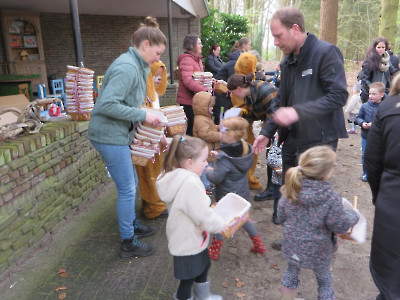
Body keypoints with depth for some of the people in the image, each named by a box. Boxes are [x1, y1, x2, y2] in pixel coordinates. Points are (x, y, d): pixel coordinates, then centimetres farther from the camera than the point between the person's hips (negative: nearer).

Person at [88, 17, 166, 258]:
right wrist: (143, 115, -22)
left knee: (131, 184, 20)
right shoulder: (127, 68, -21)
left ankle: (132, 224, 39)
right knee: (127, 189, 1)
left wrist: (146, 115, 3)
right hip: (110, 136, -10)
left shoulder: (137, 66, 10)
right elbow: (107, 104, -28)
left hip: (119, 134, 10)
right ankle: (128, 243, 17)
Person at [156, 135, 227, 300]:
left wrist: (211, 211, 6)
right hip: (189, 242, -10)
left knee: (203, 266, 29)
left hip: (183, 237, 10)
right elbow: (203, 215, -28)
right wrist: (220, 225, -11)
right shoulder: (191, 184, -33)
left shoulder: (176, 178, -2)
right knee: (188, 278, 11)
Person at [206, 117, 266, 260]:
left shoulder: (225, 158, -29)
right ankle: (258, 245, 35)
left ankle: (214, 250, 26)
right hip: (243, 193, 7)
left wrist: (209, 171, -6)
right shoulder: (246, 149, -6)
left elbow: (216, 178, -29)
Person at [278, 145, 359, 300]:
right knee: (324, 279, 24)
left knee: (291, 272, 27)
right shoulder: (331, 198, -29)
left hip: (292, 246, 3)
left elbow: (281, 216, -4)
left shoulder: (291, 190, -17)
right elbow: (339, 226, -17)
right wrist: (353, 216, 2)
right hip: (318, 252, -3)